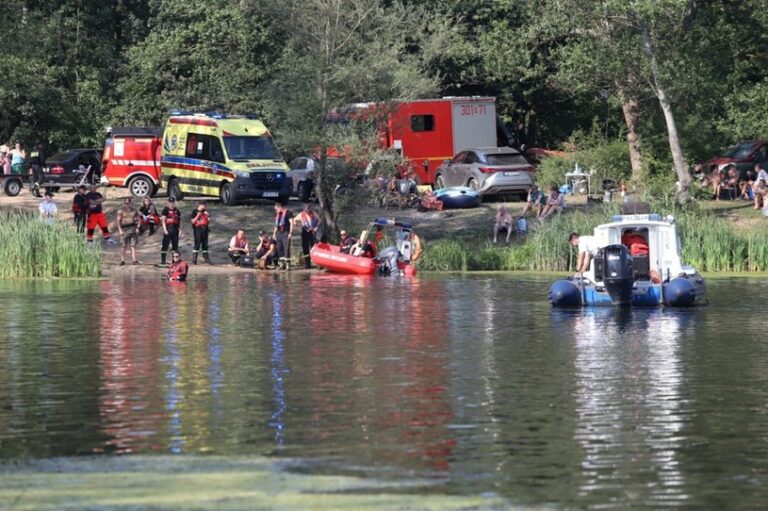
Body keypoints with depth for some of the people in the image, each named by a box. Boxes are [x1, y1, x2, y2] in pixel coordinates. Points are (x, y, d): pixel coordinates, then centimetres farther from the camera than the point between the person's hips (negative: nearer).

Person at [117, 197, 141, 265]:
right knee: (123, 246, -1)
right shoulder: (121, 211, 2)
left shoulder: (134, 211, 10)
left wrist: (137, 228, 2)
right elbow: (118, 221, -1)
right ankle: (122, 260, 5)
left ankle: (134, 260, -5)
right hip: (124, 229, -2)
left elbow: (138, 219, 15)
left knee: (133, 245, -3)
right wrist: (120, 230, -10)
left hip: (133, 229, 2)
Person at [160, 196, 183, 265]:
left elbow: (179, 221, 17)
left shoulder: (177, 210, 13)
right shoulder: (165, 210, -4)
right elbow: (163, 220, -8)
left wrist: (180, 229, 12)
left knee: (175, 245, 10)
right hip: (168, 229, -6)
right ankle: (162, 260, -7)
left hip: (175, 230, 6)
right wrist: (165, 229, -16)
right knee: (165, 245, -8)